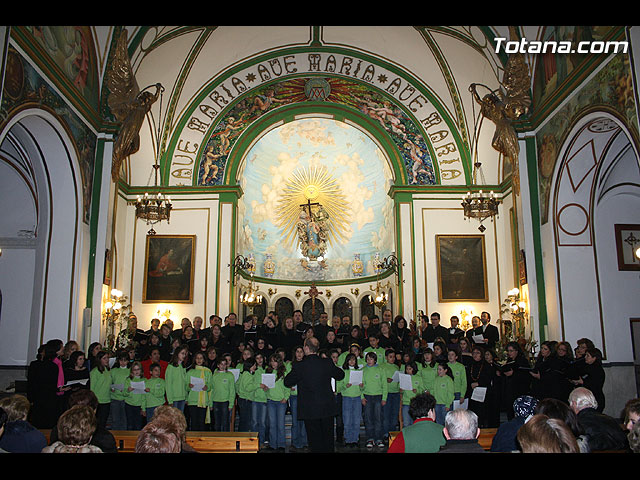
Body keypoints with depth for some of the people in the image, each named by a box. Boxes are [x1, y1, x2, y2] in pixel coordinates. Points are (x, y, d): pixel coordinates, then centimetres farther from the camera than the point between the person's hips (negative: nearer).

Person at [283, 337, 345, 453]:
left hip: (309, 410, -3)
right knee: (328, 438, 17)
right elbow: (340, 375, 9)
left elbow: (287, 382, -4)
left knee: (314, 439, 9)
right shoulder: (328, 363, -8)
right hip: (328, 408, 3)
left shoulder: (299, 366, -16)